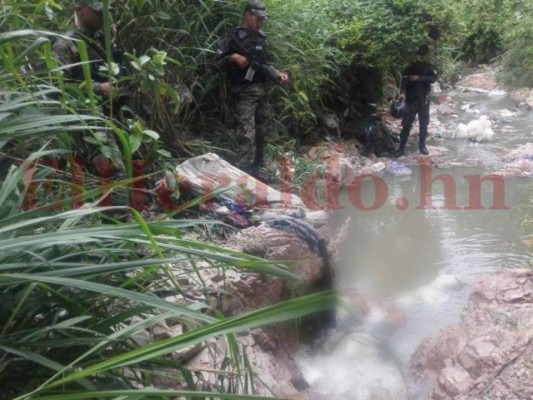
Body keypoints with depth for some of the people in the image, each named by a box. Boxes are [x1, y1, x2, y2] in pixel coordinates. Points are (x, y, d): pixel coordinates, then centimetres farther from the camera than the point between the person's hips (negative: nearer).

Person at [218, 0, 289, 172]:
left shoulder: (261, 37, 12)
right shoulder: (236, 38, -8)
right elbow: (217, 58, -8)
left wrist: (278, 74, 6)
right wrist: (234, 57, -20)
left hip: (262, 90, 7)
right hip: (245, 92, -7)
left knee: (261, 130, 12)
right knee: (247, 133, -15)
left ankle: (257, 167, 24)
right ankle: (243, 171, -16)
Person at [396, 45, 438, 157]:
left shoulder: (429, 67, 6)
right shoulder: (411, 66, -3)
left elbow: (434, 78, -11)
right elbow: (404, 79, -17)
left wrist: (419, 78, -23)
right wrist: (402, 92, -35)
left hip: (424, 100, 3)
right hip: (411, 100, -3)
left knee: (424, 124, 9)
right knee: (406, 124, -3)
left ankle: (422, 146, 23)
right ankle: (401, 148, 1)